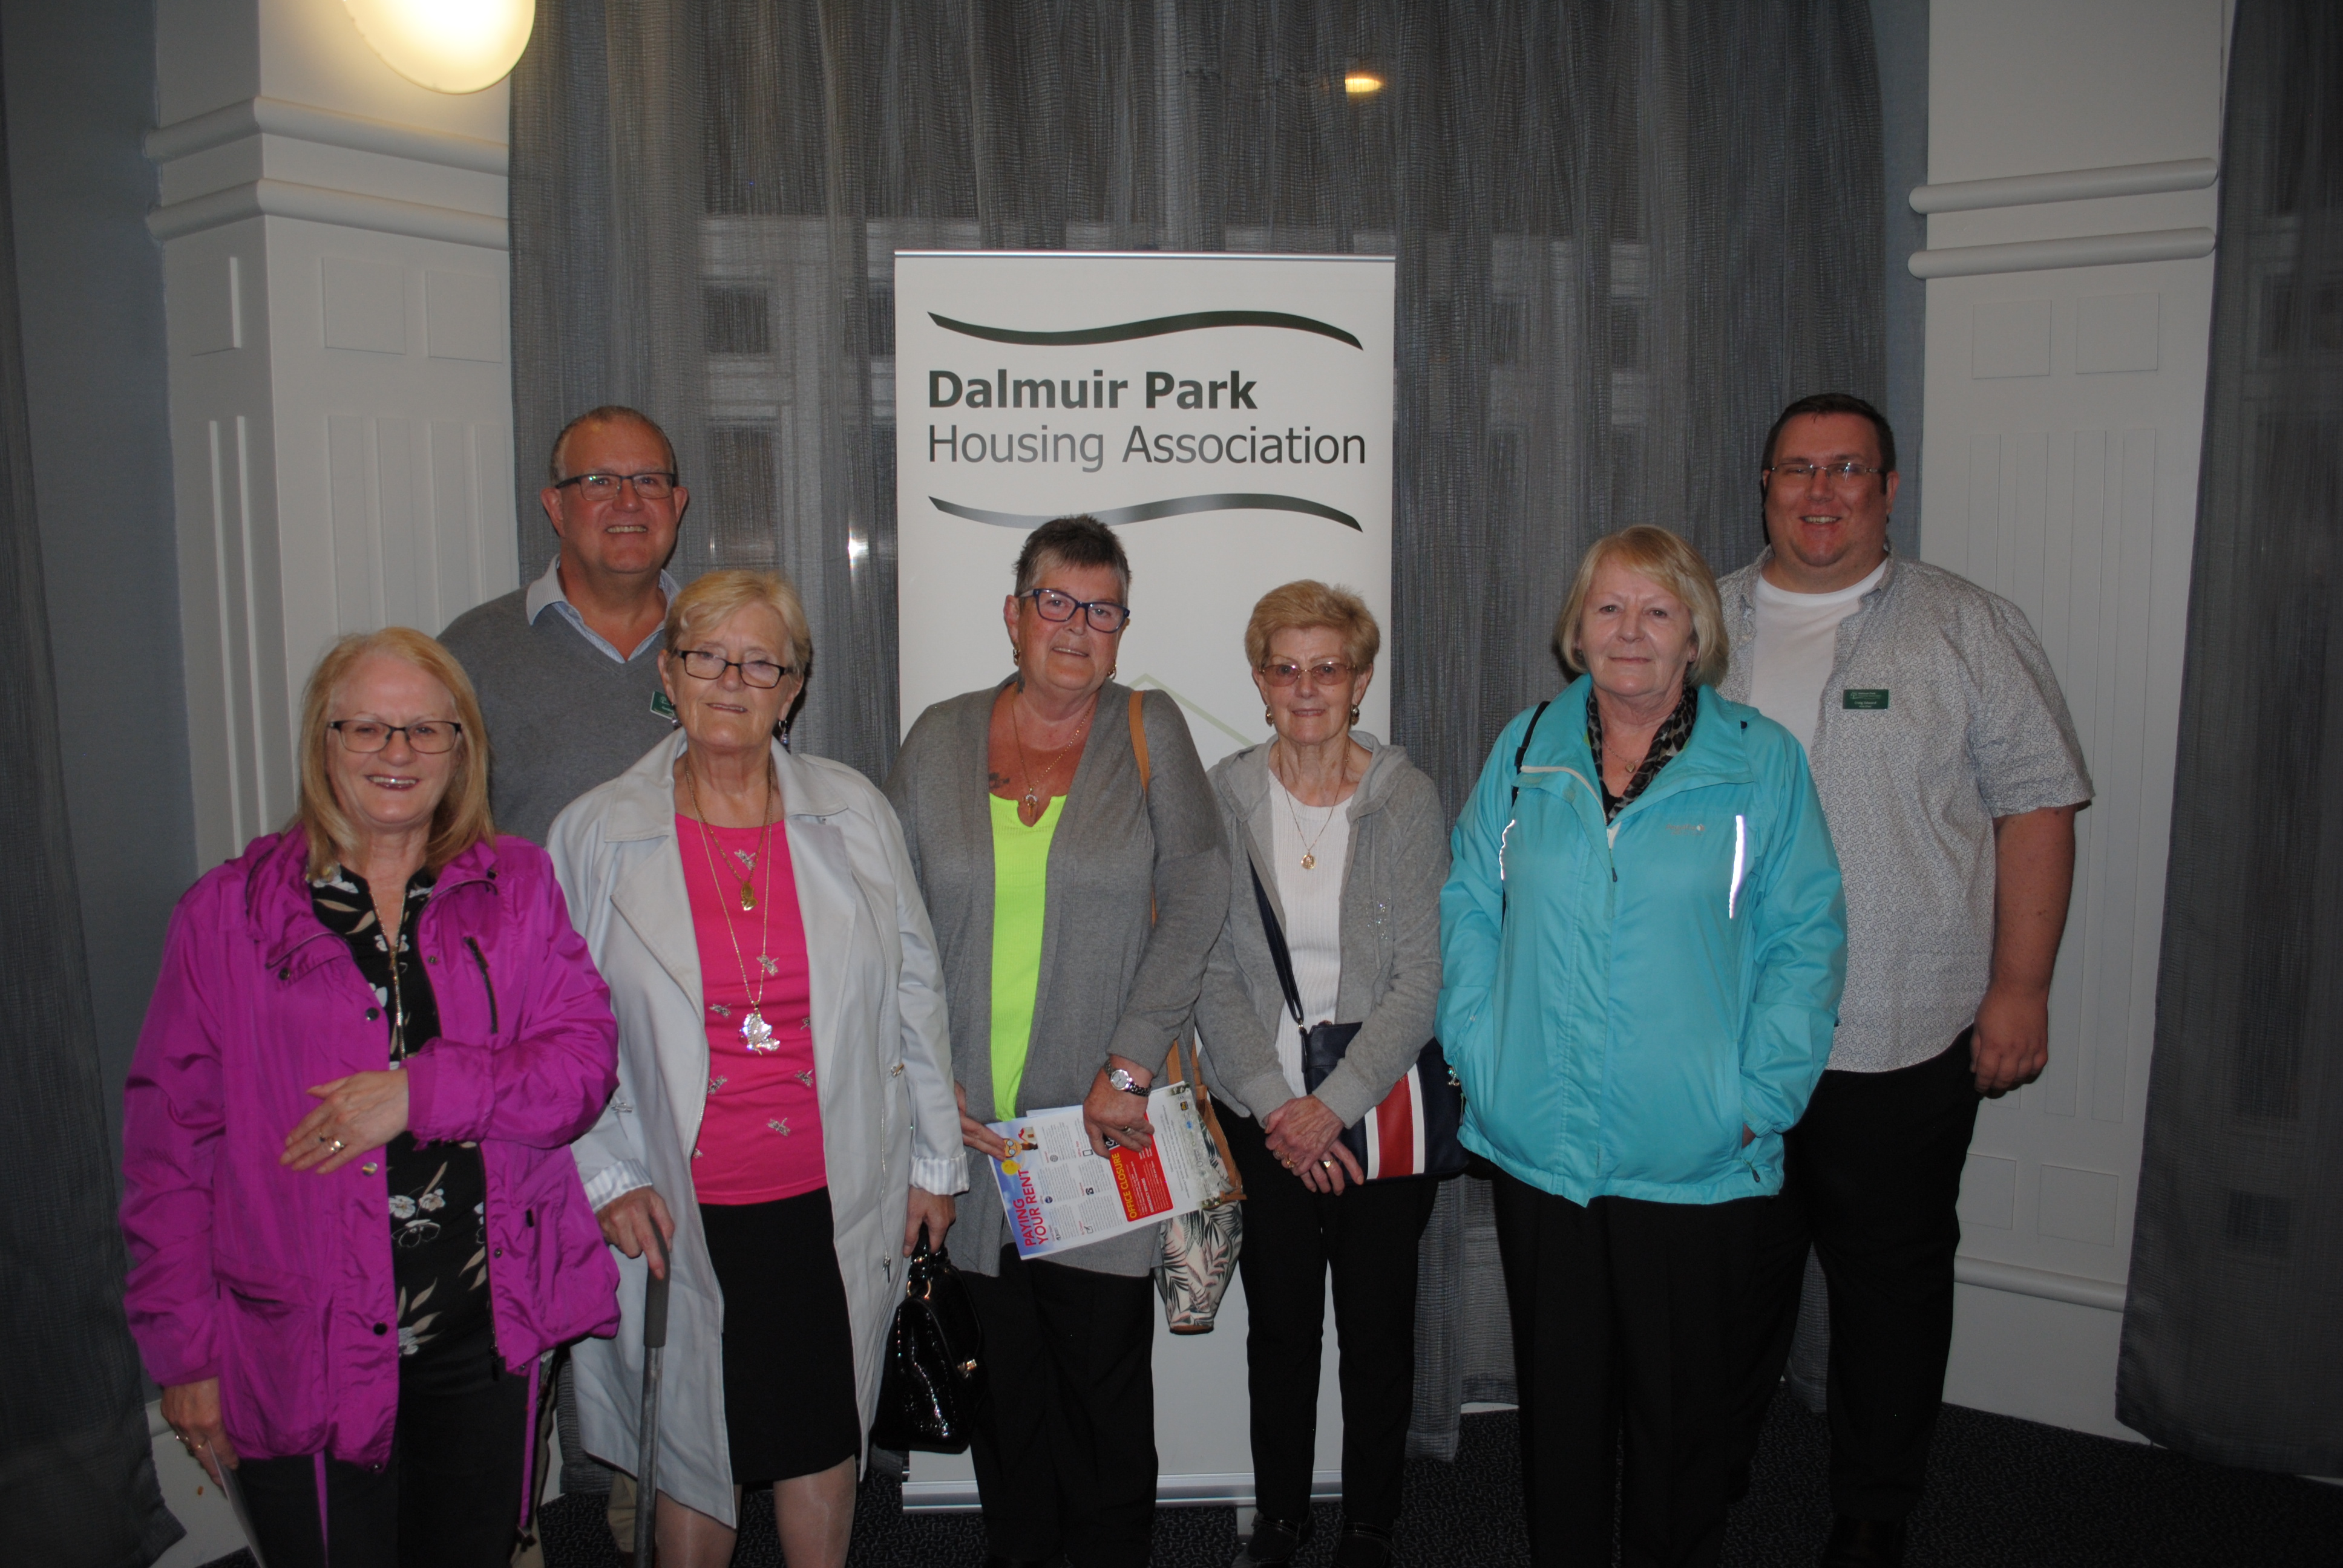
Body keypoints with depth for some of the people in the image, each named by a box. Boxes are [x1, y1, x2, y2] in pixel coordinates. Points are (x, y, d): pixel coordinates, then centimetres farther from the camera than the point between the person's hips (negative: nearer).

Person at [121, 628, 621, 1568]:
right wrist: (183, 1348, -2)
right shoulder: (227, 912, -2)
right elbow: (168, 1141, 0)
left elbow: (586, 1060, -6)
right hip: (305, 1351, -1)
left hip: (486, 1339, 2)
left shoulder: (517, 887, 2)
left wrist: (421, 1090, -21)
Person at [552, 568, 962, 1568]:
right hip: (681, 1212, -1)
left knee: (821, 1442, 14)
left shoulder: (854, 813, -1)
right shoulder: (595, 834, -3)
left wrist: (933, 1160, 7)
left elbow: (912, 991, 5)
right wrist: (608, 1178, -5)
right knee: (695, 1453, 14)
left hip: (836, 1198, 1)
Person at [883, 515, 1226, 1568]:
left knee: (1105, 1372, 7)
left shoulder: (1149, 730, 0)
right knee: (1001, 1373, 13)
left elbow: (1197, 899, -6)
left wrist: (1130, 1065, -12)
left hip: (1102, 1125, -2)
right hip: (970, 1125, 2)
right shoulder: (941, 739, 4)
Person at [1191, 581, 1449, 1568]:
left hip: (1381, 1113, -1)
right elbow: (1211, 974, -2)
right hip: (1263, 1117, 1)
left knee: (1378, 1329, 9)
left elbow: (1420, 976, -7)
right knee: (1278, 1329, 10)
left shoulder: (1407, 799, -4)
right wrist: (1277, 1105, -10)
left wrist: (1335, 1104, -14)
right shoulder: (1222, 799, -1)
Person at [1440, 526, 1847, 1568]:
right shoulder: (1526, 750, 5)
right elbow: (1468, 909, 8)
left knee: (1682, 1404, 13)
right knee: (1558, 1394, 15)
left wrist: (1758, 1097, -10)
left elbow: (1807, 937, -3)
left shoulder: (1762, 761, -2)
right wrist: (1479, 1054, -2)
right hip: (1535, 1142, 2)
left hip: (1695, 1158, -2)